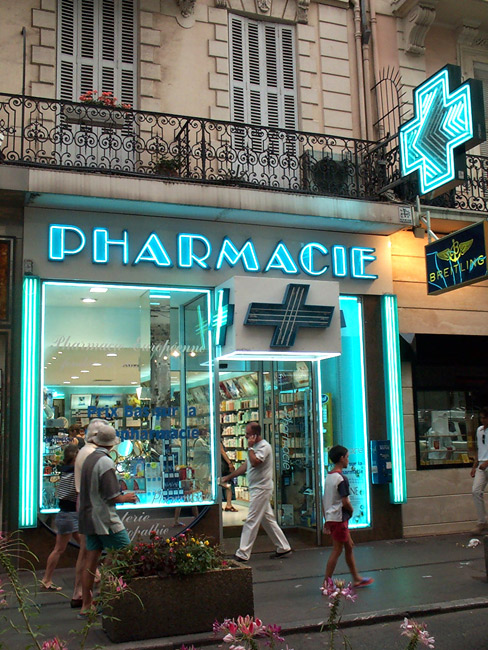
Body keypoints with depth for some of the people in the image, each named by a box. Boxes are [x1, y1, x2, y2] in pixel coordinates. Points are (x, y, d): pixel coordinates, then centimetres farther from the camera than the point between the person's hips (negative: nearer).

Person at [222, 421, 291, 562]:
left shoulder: (264, 446, -15)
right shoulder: (255, 447, 15)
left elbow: (255, 462, -31)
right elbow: (246, 465, 21)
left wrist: (250, 447, -18)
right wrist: (229, 477, 20)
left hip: (261, 488, -10)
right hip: (256, 488, 10)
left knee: (251, 521, -8)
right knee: (268, 519, 14)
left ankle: (243, 554, -5)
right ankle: (283, 547, 22)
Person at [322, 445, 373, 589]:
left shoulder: (328, 477, 11)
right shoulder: (341, 478, -17)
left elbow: (324, 500, 14)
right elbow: (345, 502, -21)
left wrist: (326, 520, 18)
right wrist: (351, 510, 0)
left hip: (331, 517, 9)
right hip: (339, 518, -9)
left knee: (349, 547, 16)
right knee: (337, 550, -2)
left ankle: (356, 578, 24)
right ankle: (327, 582, 1)